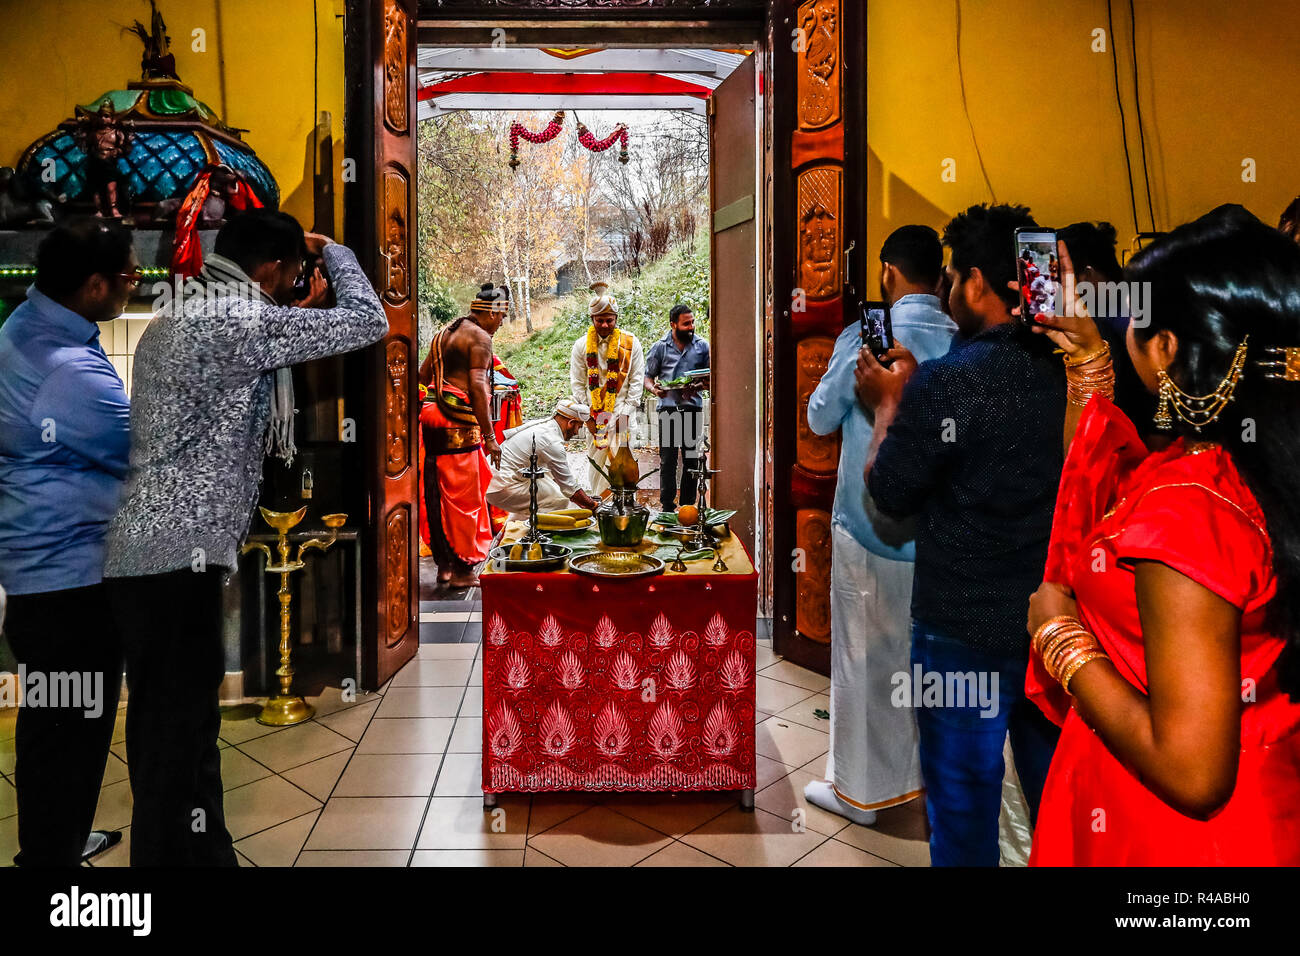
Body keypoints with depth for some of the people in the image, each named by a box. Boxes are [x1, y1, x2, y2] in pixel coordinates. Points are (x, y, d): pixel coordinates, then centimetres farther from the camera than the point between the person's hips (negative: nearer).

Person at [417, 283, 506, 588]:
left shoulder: (444, 333, 18)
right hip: (459, 424, -8)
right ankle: (463, 570, 6)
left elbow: (423, 374, 20)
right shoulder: (480, 337, -7)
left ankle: (444, 564, 22)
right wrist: (489, 435, -17)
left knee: (438, 494, 13)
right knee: (465, 498, 0)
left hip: (432, 414, 9)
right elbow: (477, 386, -17)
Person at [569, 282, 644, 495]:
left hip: (621, 415, -2)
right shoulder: (582, 345, 4)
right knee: (596, 462, 1)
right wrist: (587, 417, 0)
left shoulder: (630, 343, 1)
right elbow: (577, 384, 7)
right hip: (594, 415, 2)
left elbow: (637, 381, 2)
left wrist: (625, 413, -5)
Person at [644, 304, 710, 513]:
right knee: (668, 461, -2)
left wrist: (699, 387, -10)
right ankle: (667, 507, 4)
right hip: (668, 409, -1)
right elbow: (648, 376, 10)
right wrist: (654, 389, -12)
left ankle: (688, 507, 14)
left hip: (693, 408, 2)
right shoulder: (660, 347, 6)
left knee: (691, 460, 6)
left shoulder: (702, 347, 9)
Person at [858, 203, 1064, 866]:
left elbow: (889, 494, -12)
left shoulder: (947, 382, -22)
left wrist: (890, 402, 1)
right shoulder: (1065, 371, -2)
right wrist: (916, 386, 13)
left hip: (964, 632, -6)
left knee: (964, 801, 13)